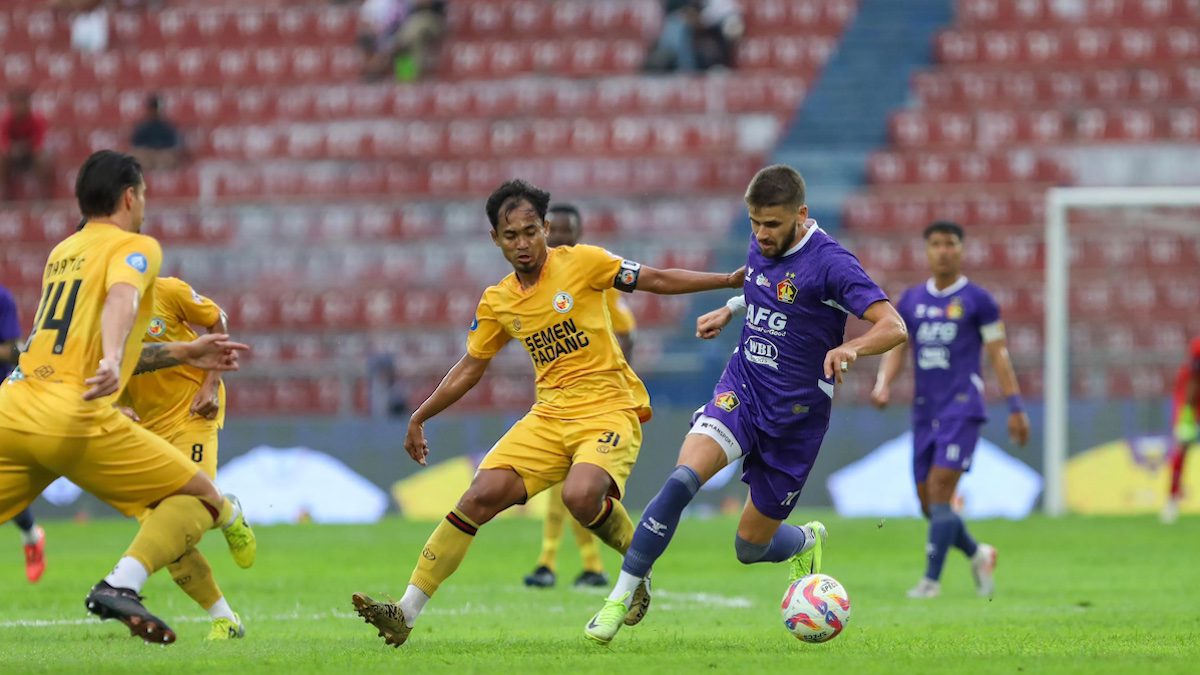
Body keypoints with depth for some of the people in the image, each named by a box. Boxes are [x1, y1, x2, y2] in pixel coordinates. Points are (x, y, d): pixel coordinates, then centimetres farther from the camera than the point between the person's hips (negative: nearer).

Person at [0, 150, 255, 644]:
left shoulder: (62, 253, 27)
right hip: (75, 417, -6)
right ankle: (120, 586, -20)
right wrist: (112, 362, -37)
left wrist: (182, 353, 37)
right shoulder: (135, 247, 5)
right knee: (200, 499, 4)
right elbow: (121, 298, -18)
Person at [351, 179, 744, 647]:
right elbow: (470, 368, 21)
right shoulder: (496, 302, 10)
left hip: (610, 409, -4)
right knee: (481, 496, -12)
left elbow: (658, 281, 3)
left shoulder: (581, 262, -3)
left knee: (582, 496, -33)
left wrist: (729, 280, -2)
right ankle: (406, 613, -10)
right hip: (549, 415, 4)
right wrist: (419, 418, 21)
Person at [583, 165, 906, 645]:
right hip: (742, 388, 4)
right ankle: (621, 597, -19)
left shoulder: (829, 262, -18)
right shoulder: (761, 246, 2)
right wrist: (728, 310, 19)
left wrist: (849, 348, -44)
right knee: (683, 478, -25)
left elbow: (894, 327, -26)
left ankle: (807, 542, 44)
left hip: (795, 412, -4)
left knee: (751, 546, 6)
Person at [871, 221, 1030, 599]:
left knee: (940, 492, -16)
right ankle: (978, 555, 28)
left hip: (962, 409, -5)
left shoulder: (977, 300, 0)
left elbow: (998, 354, 1)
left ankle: (931, 579, -11)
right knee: (929, 504, 5)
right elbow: (895, 348, 13)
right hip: (924, 411, 5)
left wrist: (1015, 408, -2)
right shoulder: (911, 301, 13)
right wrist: (883, 385, -7)